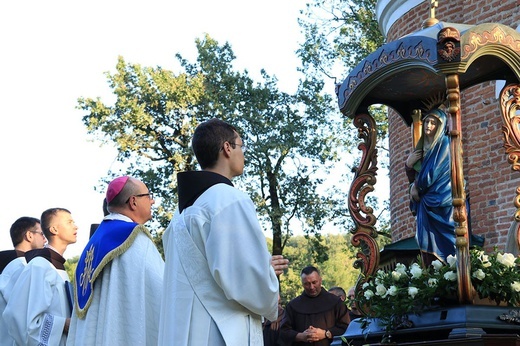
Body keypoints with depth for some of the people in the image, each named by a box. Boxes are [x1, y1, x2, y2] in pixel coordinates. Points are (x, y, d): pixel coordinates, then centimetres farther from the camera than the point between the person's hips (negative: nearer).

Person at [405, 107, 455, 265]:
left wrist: (418, 187, -2)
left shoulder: (444, 144, -2)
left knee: (440, 243, -14)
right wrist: (409, 165, 0)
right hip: (426, 202, 7)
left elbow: (435, 173, -11)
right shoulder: (423, 147, 20)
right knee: (428, 240, -2)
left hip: (440, 200, -7)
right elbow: (415, 176, 20)